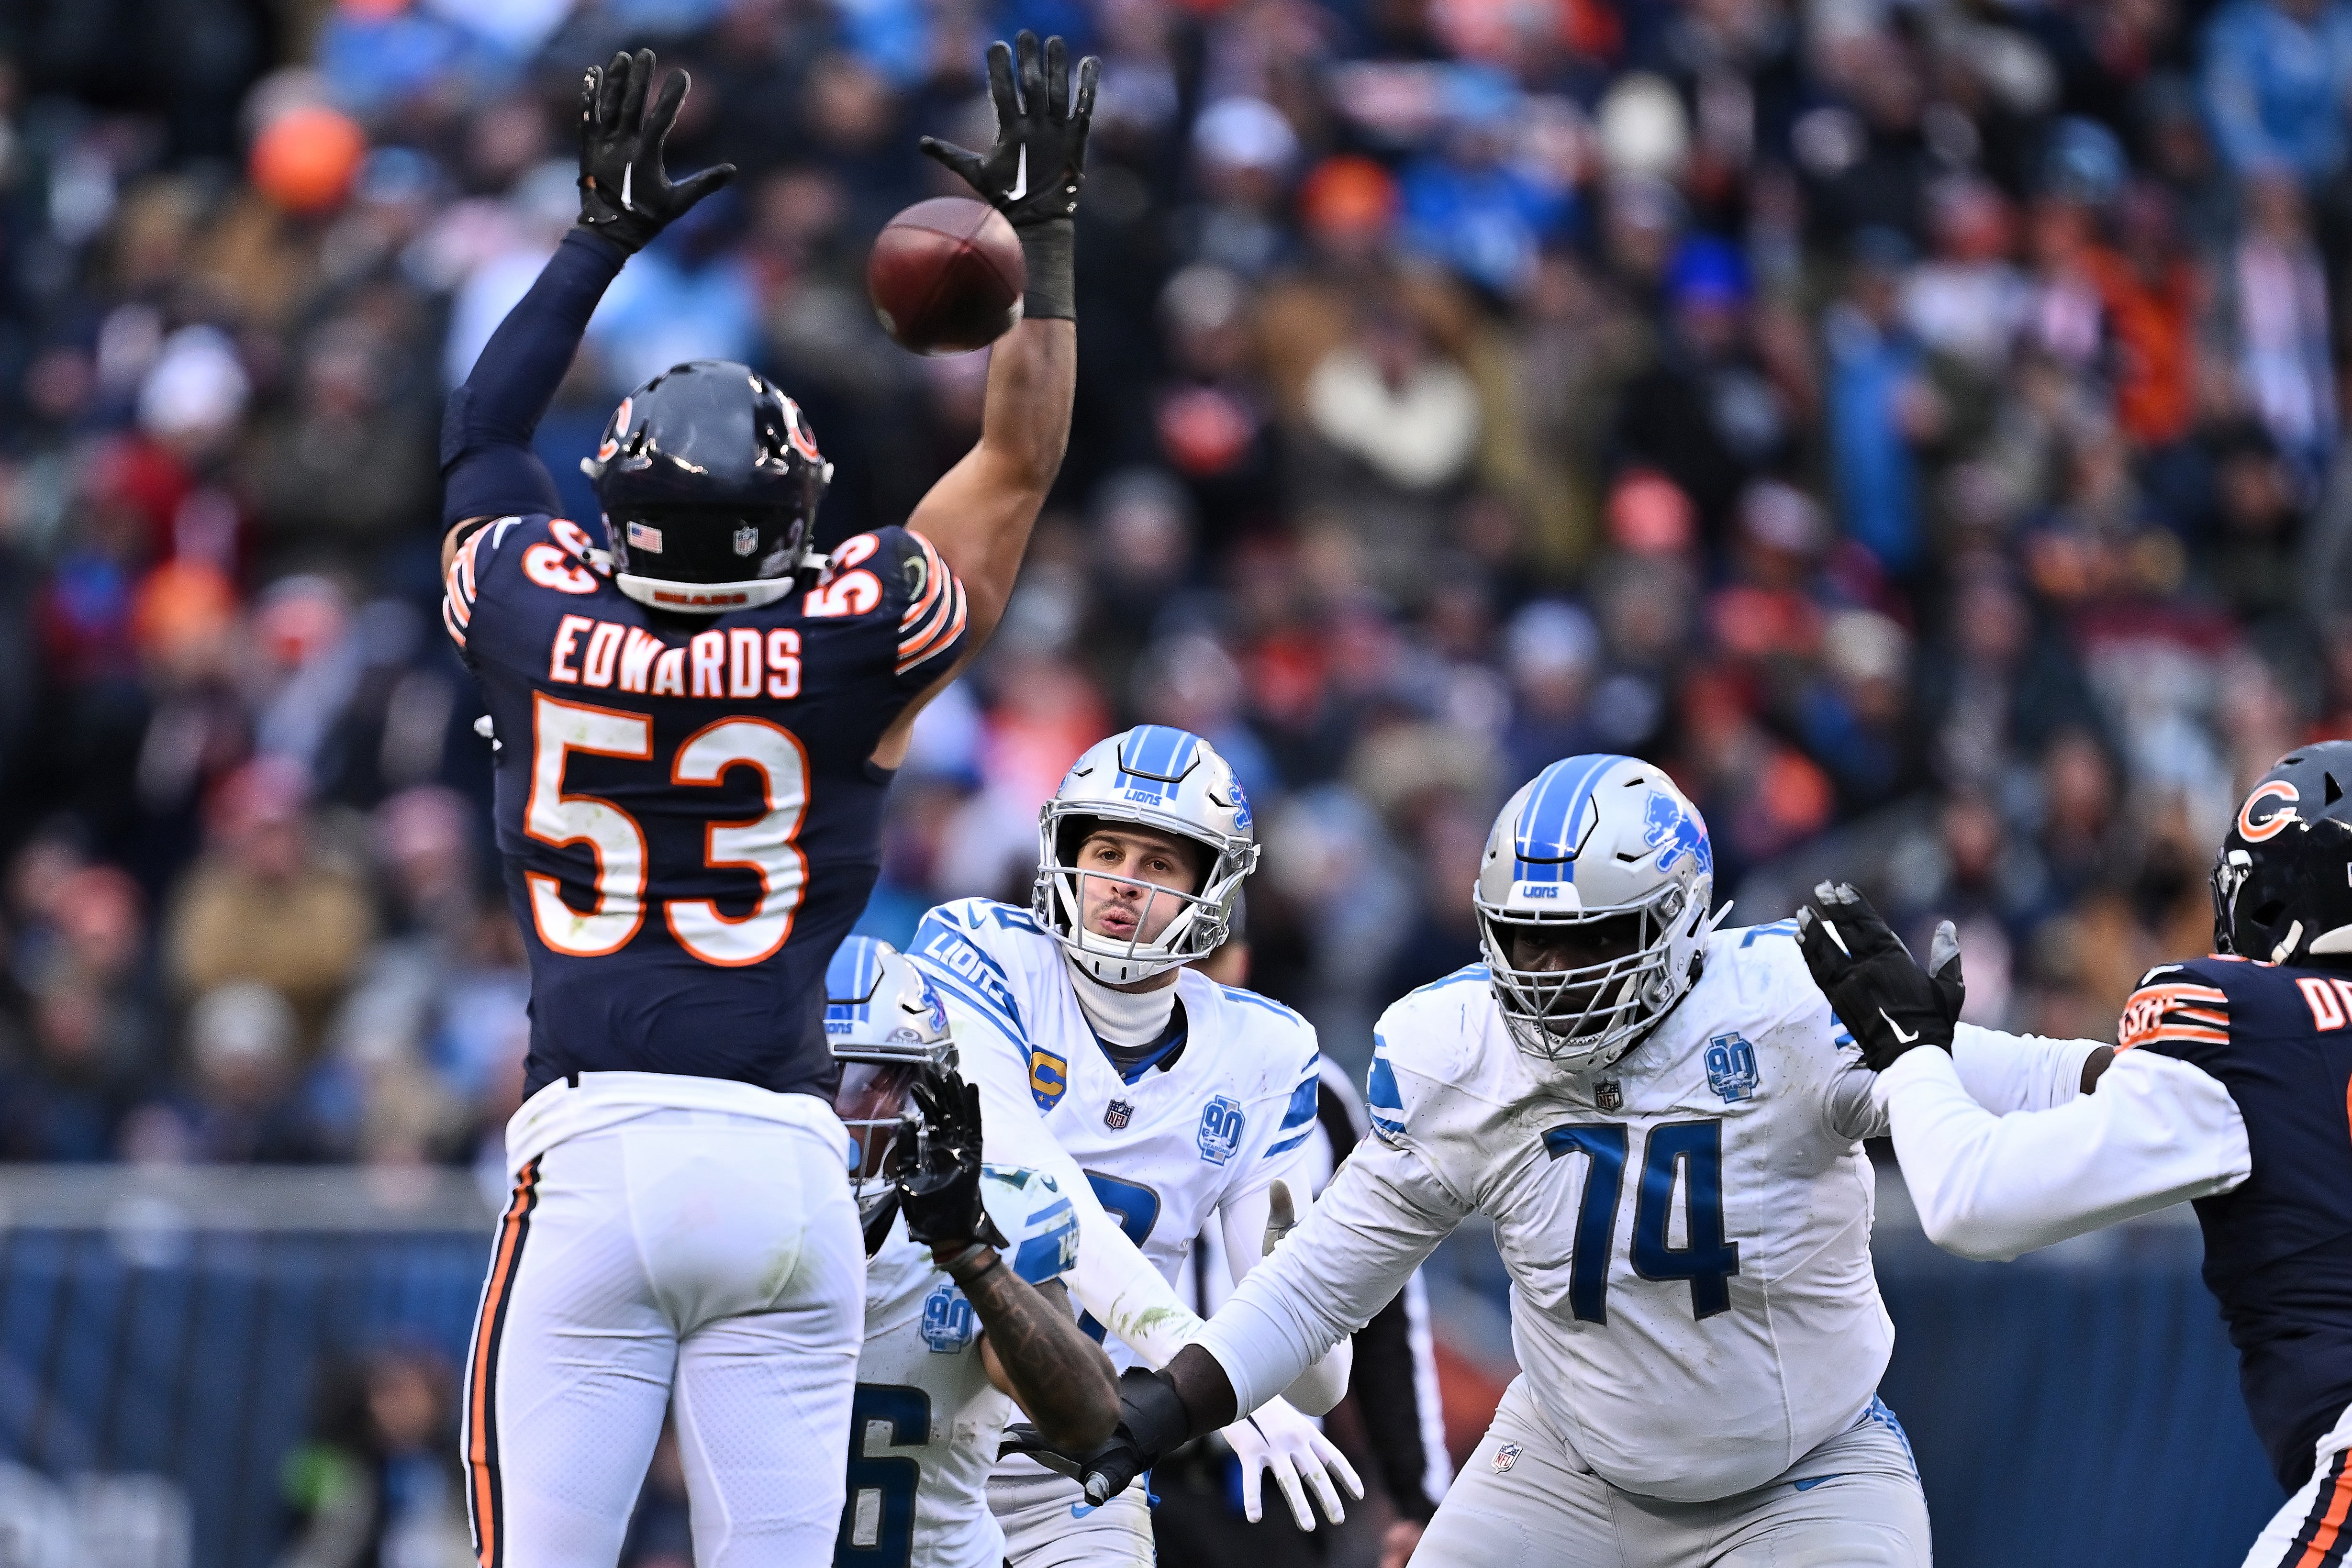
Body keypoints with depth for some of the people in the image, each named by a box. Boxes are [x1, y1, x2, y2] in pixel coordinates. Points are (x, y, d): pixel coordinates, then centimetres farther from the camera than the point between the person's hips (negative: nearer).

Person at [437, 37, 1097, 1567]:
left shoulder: (543, 630, 5)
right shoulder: (848, 651, 1)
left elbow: (483, 431, 25)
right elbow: (1017, 466, 16)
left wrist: (607, 229, 35)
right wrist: (1047, 224, 25)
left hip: (590, 1154, 0)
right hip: (783, 1160, 0)